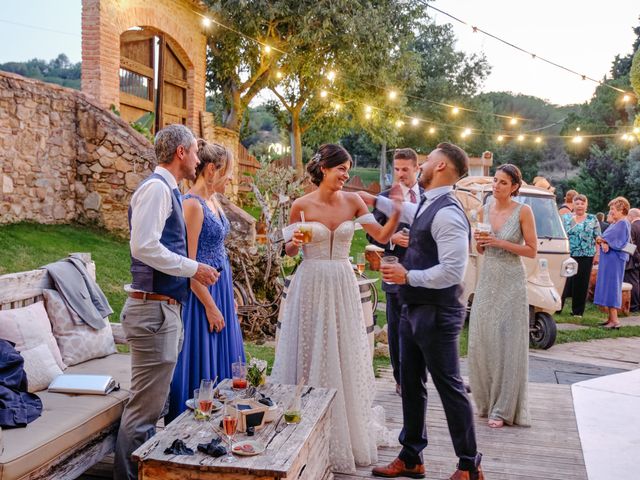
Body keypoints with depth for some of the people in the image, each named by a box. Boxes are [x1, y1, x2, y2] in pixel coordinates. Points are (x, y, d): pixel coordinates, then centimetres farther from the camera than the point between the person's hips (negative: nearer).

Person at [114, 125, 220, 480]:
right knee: (145, 407, -5)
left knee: (153, 403, 17)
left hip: (164, 308, 10)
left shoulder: (167, 189, 18)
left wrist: (194, 269, 17)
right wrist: (193, 268, -15)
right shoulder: (157, 187, -12)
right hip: (154, 309, -10)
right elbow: (144, 246, -22)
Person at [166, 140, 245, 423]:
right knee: (202, 367, 0)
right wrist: (210, 306, -18)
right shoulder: (192, 204, -17)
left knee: (222, 363, 16)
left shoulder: (212, 201, 11)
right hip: (203, 292, -10)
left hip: (220, 287, 10)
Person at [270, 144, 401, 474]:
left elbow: (382, 236, 0)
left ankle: (349, 432, 29)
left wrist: (397, 211, -14)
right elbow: (289, 252, 2)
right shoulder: (301, 205, -5)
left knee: (344, 357, 10)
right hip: (311, 285, -2)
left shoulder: (352, 201, 1)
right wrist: (294, 242, -19)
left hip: (343, 286, 2)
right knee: (311, 356, 5)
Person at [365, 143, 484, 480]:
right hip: (414, 310, 10)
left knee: (450, 388, 2)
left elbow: (453, 271, -27)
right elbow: (408, 213, 35)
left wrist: (407, 276, -20)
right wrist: (376, 201, 38)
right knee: (410, 385, 16)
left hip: (437, 314, -10)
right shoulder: (427, 206, 9)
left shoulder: (447, 214, -21)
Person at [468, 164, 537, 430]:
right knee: (481, 341, 7)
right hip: (487, 279, 5)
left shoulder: (523, 211, -8)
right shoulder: (485, 207, 5)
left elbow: (532, 250, -7)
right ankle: (485, 400, 23)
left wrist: (501, 243, -17)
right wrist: (479, 241, -8)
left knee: (507, 343, 0)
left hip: (511, 282, -5)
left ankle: (503, 408, 10)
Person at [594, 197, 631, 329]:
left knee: (611, 287, -9)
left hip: (614, 259, -9)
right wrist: (603, 243, -12)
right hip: (608, 259, 9)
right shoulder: (615, 223, 17)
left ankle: (614, 320, -7)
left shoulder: (623, 223, -12)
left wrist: (600, 239, 2)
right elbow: (603, 239, 10)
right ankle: (610, 318, 16)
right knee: (607, 288, 11)